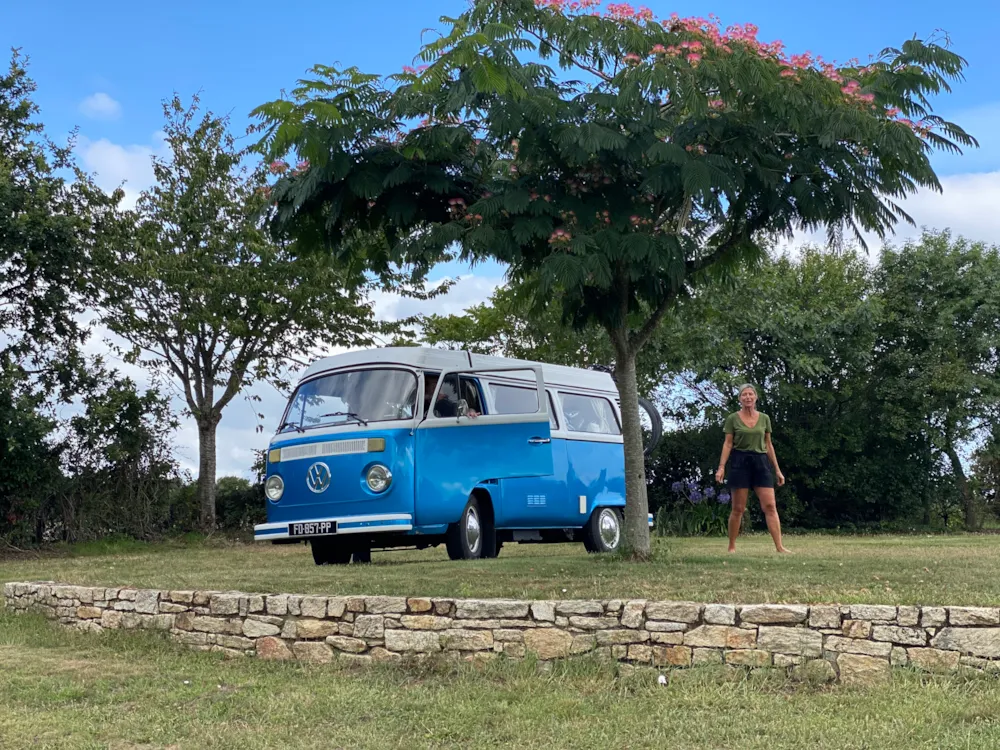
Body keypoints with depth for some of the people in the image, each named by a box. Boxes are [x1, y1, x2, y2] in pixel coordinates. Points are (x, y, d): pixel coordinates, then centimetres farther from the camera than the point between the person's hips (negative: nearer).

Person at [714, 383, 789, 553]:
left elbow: (768, 445, 13)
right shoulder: (733, 419, 1)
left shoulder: (764, 418, 9)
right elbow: (728, 444, 0)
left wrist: (777, 469, 10)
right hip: (740, 462, -2)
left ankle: (779, 546, -11)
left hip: (761, 462, 3)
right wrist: (721, 467, -11)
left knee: (770, 505, -7)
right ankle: (731, 547, 9)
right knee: (738, 508, -1)